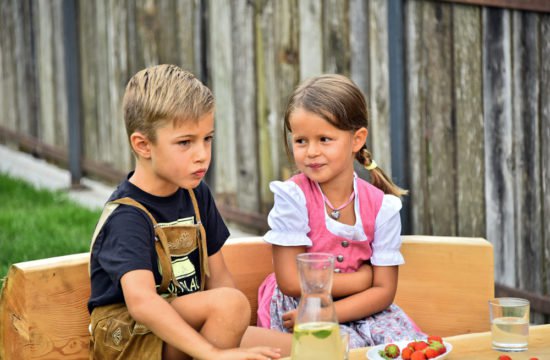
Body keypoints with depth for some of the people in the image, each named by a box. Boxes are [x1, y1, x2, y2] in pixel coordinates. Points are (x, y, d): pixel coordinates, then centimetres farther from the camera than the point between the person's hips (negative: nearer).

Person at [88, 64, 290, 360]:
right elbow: (141, 301, -35)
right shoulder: (127, 216, -20)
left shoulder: (196, 195, 6)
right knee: (231, 302, -30)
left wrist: (231, 333, -11)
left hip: (184, 330, 7)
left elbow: (218, 277, 9)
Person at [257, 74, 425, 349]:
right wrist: (363, 278, -12)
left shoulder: (381, 205, -6)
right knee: (350, 347, -32)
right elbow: (291, 282, -17)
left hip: (358, 307, 4)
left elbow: (383, 291, -8)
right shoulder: (292, 196, -14)